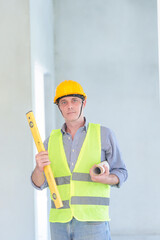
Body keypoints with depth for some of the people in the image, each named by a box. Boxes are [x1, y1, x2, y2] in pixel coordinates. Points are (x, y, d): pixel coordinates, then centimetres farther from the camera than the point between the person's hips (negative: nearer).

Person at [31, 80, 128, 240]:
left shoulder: (104, 135, 5)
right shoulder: (51, 141, 13)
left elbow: (120, 173, 8)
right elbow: (39, 183, 9)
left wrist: (105, 179, -15)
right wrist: (39, 168, -14)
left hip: (92, 220, -3)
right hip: (59, 222, 3)